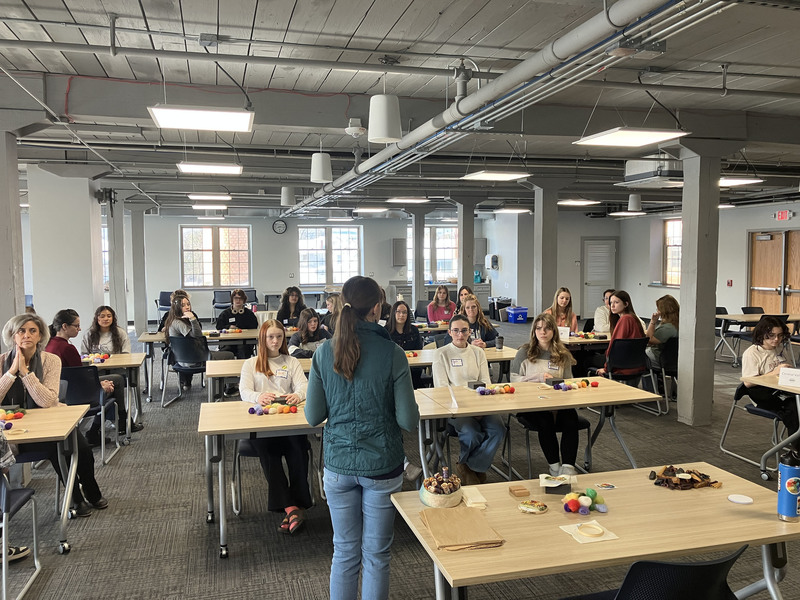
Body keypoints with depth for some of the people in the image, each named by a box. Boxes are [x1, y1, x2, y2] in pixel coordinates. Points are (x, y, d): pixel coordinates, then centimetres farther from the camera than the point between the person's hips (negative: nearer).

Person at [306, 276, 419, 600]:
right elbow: (409, 421, -13)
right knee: (376, 554, 14)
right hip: (382, 465, -2)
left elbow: (313, 416, -2)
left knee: (345, 552, 18)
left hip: (339, 465, 3)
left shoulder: (324, 352, -7)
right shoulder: (392, 353, -14)